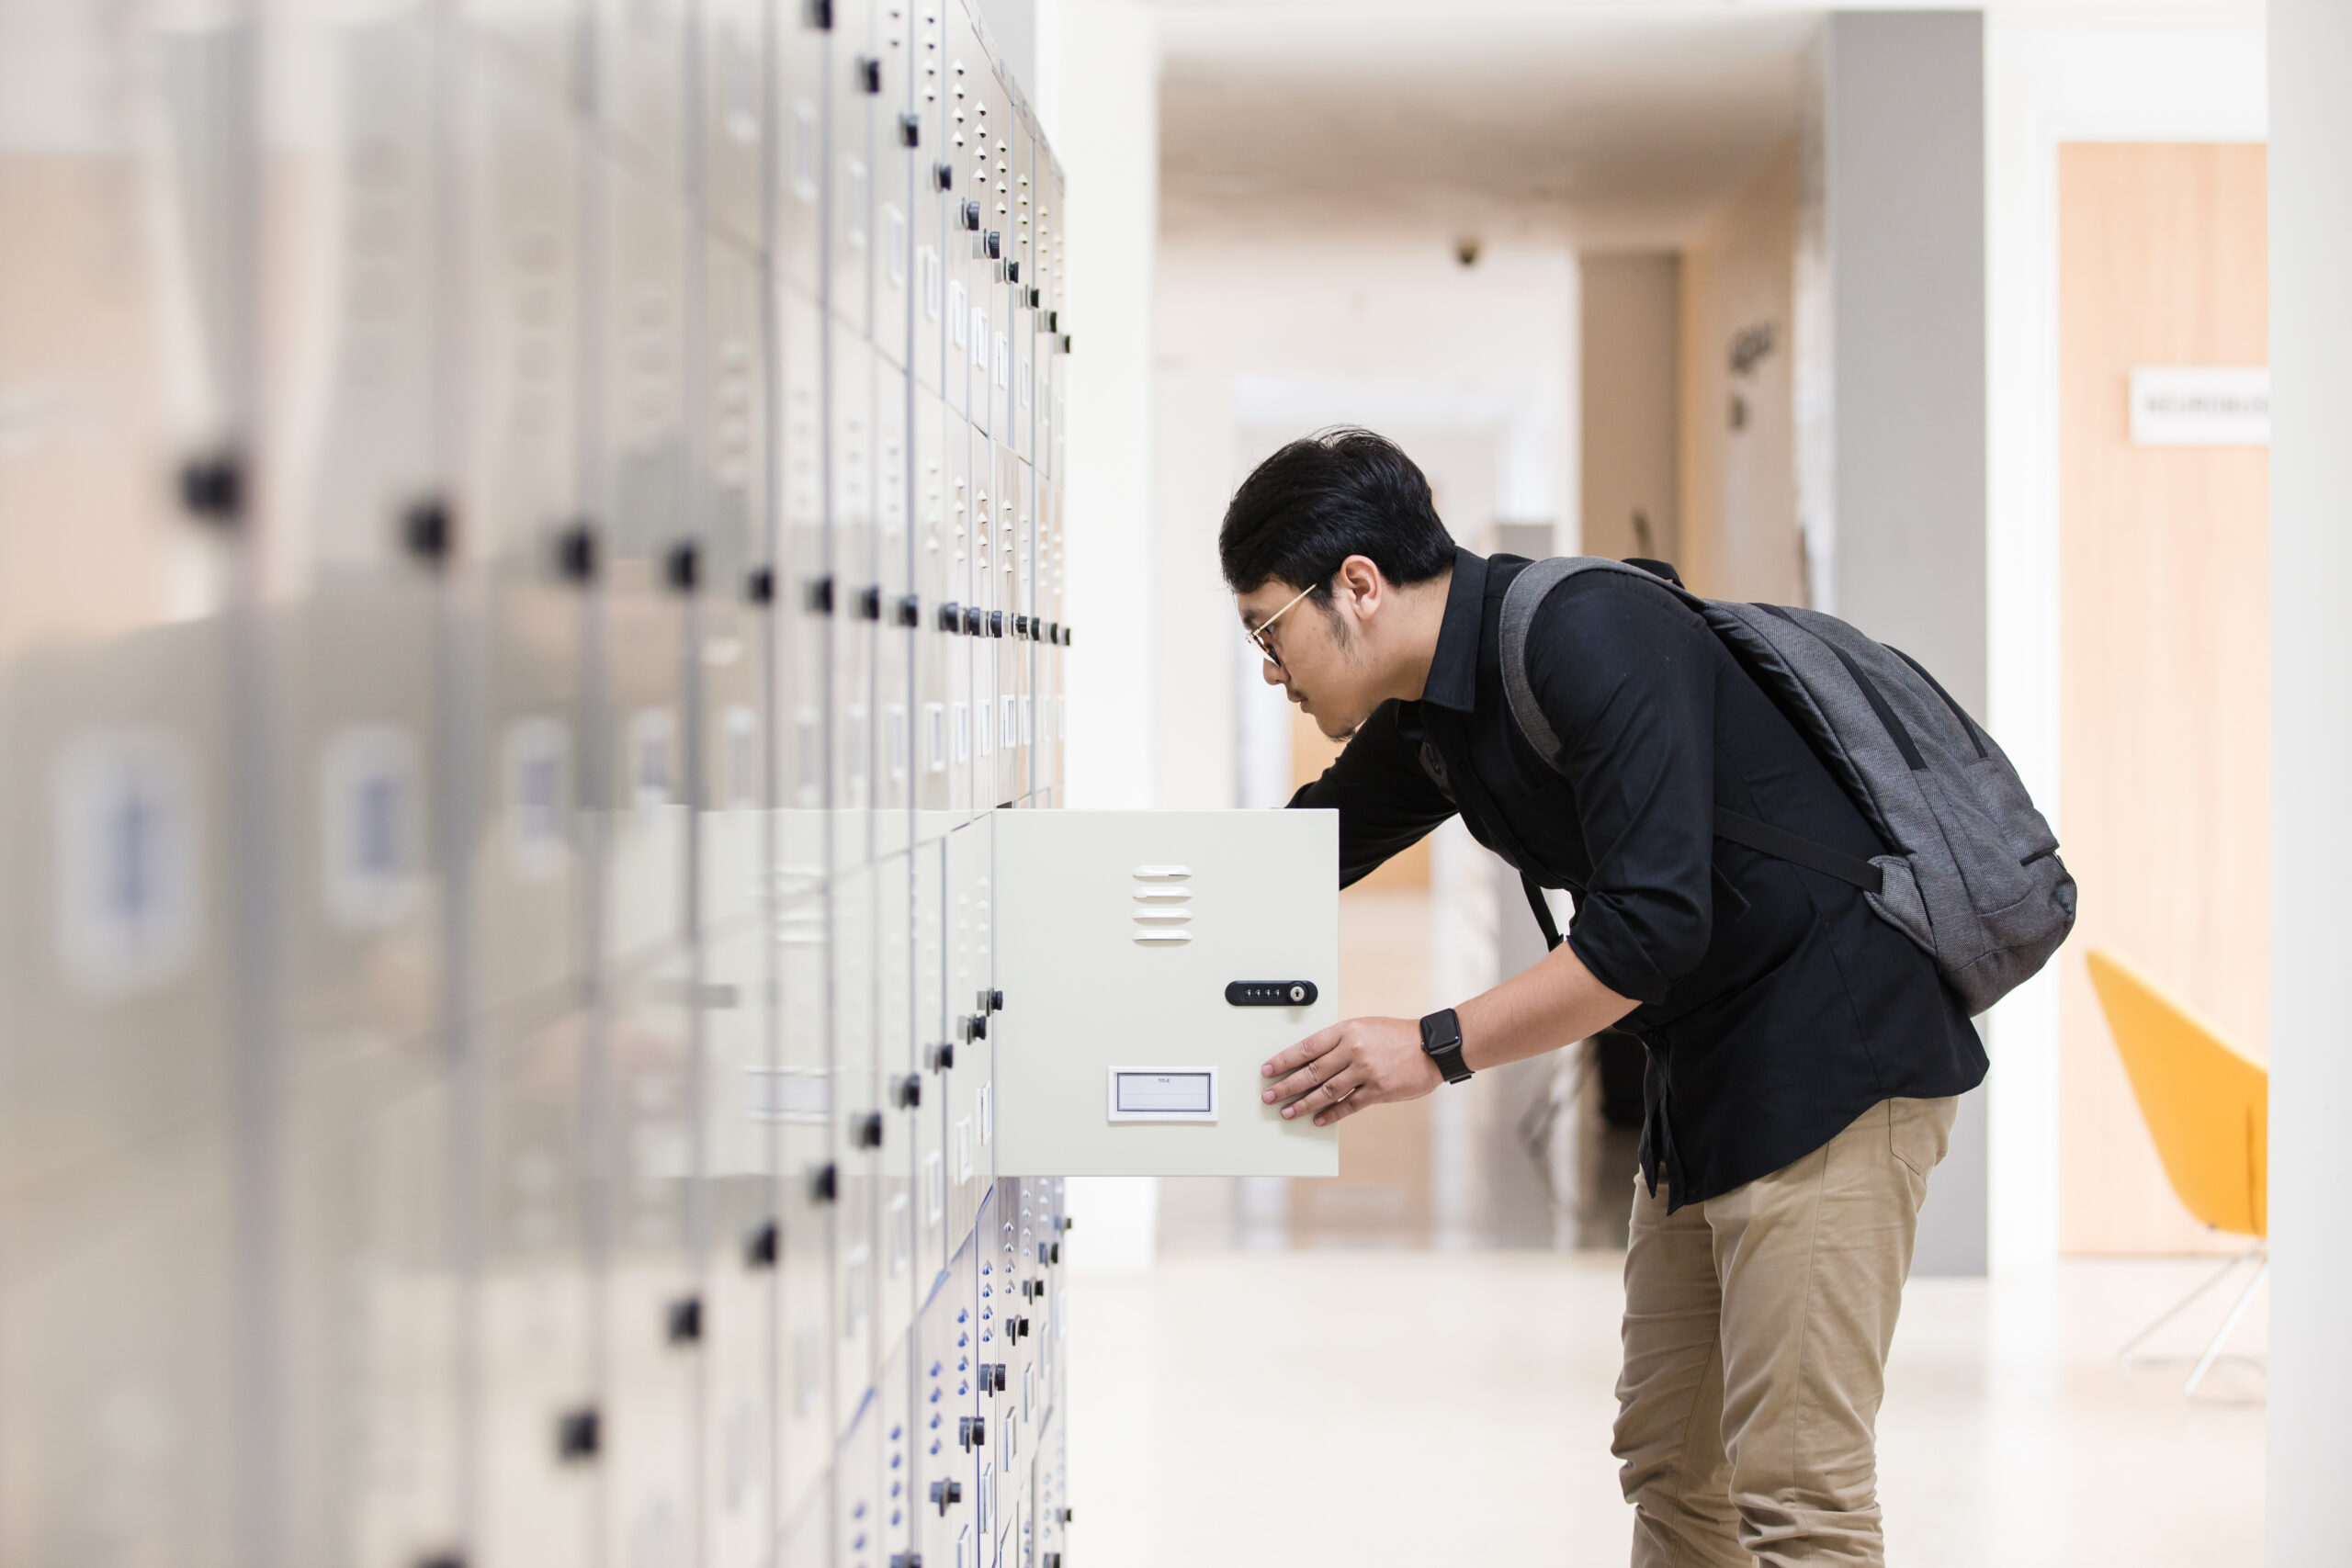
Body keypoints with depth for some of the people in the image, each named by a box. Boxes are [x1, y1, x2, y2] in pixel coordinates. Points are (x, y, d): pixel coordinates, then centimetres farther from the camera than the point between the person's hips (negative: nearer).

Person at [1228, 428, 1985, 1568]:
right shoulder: (1426, 721, 8)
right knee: (1670, 1463, 14)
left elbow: (1652, 925, -27)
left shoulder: (1590, 640, -21)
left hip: (1835, 1056, -10)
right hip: (1705, 1080, 10)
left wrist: (1435, 1049, -21)